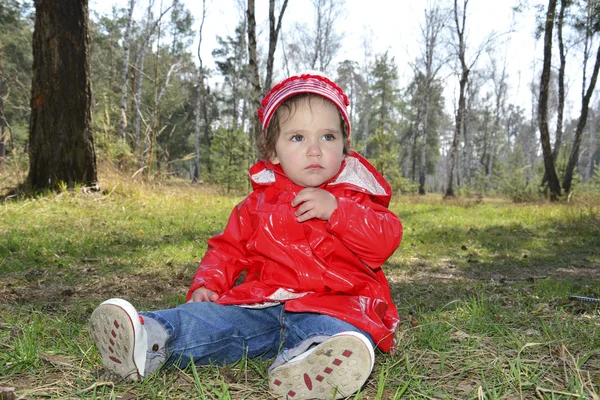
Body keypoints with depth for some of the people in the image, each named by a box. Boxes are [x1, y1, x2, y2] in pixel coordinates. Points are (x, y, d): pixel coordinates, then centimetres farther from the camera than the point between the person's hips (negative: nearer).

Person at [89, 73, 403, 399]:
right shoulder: (258, 203, 16)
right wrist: (207, 283, 2)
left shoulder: (355, 197, 9)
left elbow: (385, 241, -5)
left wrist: (336, 210, -16)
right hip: (260, 305, 4)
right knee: (211, 317, -21)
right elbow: (229, 248, 20)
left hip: (331, 306, -3)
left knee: (341, 329, -37)